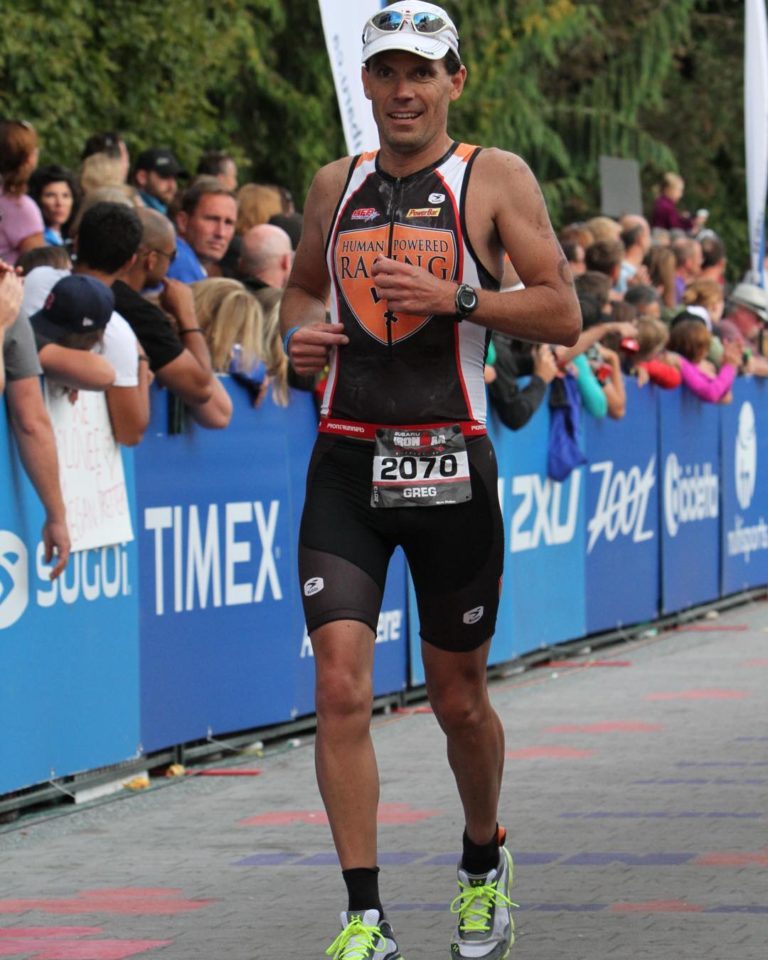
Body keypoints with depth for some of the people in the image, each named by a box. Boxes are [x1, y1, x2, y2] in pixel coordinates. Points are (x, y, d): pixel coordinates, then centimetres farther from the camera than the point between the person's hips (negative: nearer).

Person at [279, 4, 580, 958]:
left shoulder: (495, 177, 0)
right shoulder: (335, 185, 11)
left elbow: (562, 312, -5)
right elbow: (300, 287, 26)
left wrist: (454, 297, -18)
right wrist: (300, 331, 4)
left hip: (450, 464, -2)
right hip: (346, 461, 2)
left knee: (457, 695, 10)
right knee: (340, 685, -13)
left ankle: (484, 863, 37)